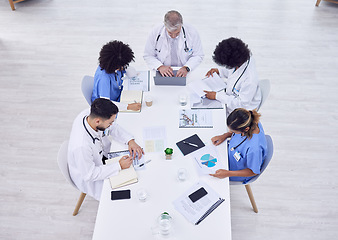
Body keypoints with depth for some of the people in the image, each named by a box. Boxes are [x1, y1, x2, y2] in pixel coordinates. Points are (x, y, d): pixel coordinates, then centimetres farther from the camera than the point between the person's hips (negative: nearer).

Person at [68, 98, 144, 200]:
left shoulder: (89, 114, -23)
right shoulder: (81, 146, -42)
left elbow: (113, 127, -4)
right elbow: (89, 175, -28)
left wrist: (130, 141, -17)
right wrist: (119, 166, -28)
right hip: (89, 180, -7)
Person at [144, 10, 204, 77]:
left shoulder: (192, 33, -9)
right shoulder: (155, 33, -9)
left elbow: (198, 56, -1)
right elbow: (148, 56, -1)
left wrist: (186, 68, -19)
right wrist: (160, 67, -19)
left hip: (184, 74, -1)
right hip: (163, 74, 1)